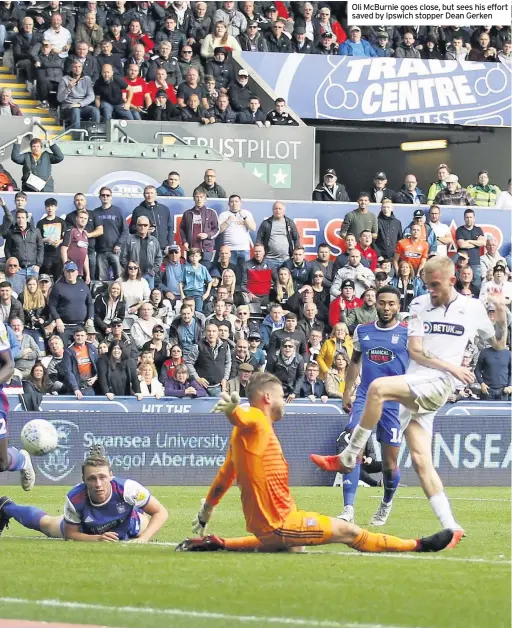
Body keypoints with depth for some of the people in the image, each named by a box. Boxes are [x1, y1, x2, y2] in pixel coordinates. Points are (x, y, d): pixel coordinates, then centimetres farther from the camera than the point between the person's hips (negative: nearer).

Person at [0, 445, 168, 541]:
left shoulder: (127, 488, -45)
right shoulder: (75, 498, -42)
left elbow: (161, 512, -33)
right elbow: (70, 533, -26)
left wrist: (144, 538, -46)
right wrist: (96, 539, -43)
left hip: (126, 525, -1)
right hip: (87, 531, 1)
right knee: (45, 523, 29)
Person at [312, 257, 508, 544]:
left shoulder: (473, 308, 6)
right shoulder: (420, 304, 10)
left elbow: (499, 345, 19)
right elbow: (415, 350, 2)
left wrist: (502, 313, 2)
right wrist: (452, 367, -9)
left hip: (438, 384, -5)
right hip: (414, 385, 5)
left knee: (378, 387, -29)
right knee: (421, 461, -5)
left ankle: (348, 458, -17)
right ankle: (451, 528, -4)